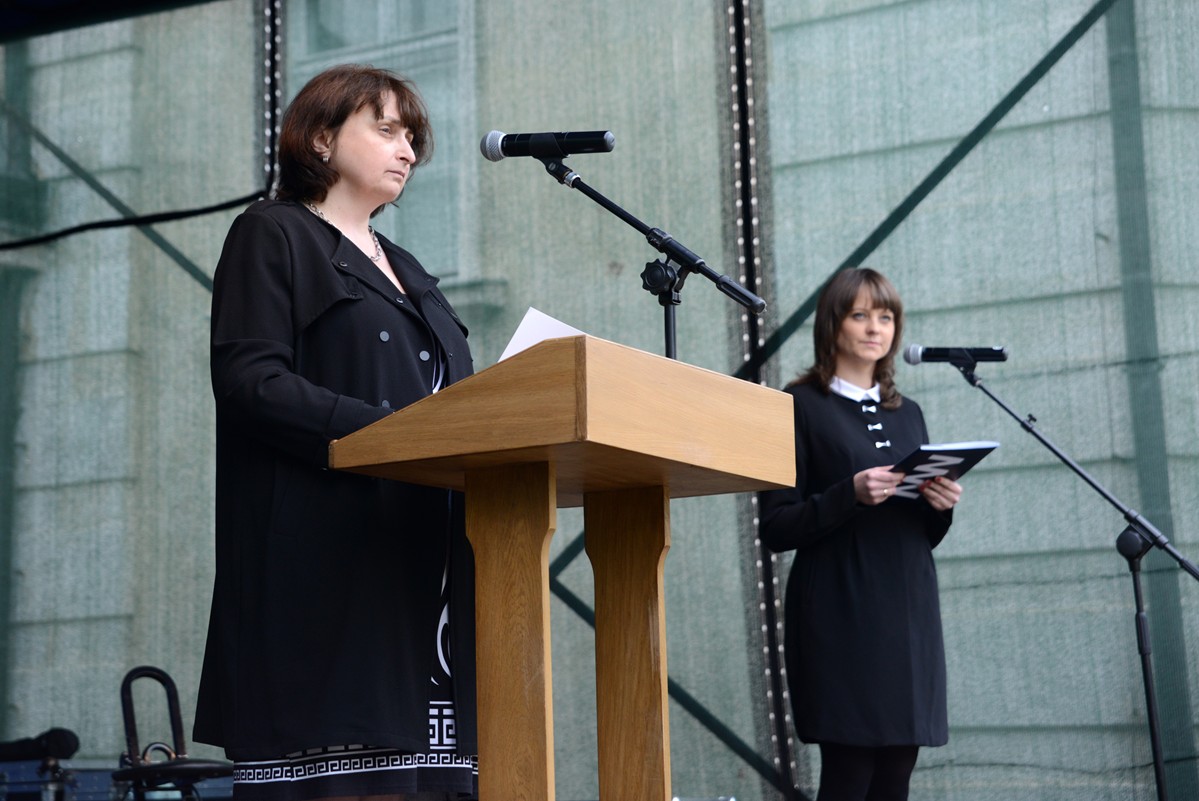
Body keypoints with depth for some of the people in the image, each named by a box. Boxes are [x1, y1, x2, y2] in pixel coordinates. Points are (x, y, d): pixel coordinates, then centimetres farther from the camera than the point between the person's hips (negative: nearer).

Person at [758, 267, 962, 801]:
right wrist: (851, 494, -19)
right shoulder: (802, 407, 1)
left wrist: (941, 506, -1)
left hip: (909, 613, 6)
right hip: (841, 620, -5)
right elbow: (776, 528, -6)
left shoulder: (906, 415, 19)